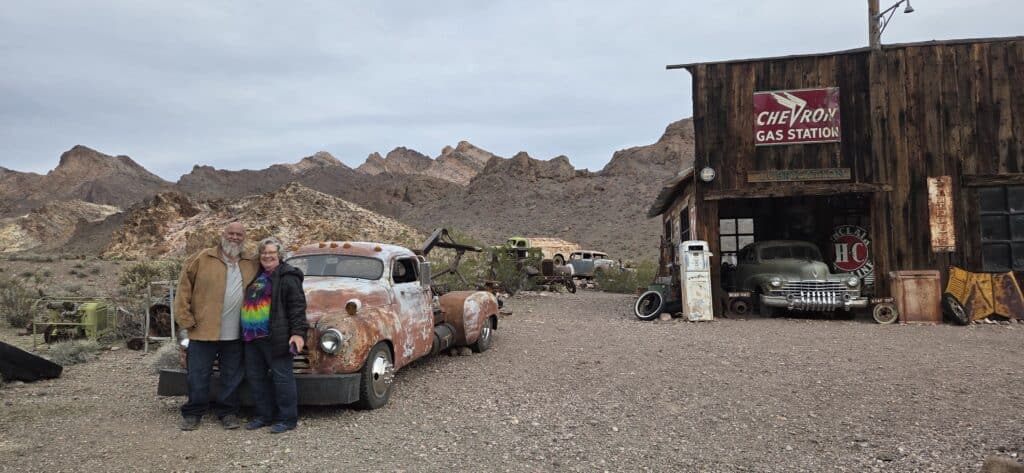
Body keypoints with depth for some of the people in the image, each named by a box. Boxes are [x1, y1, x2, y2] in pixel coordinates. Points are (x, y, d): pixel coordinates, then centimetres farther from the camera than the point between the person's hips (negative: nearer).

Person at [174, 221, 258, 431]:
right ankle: (192, 413, 22)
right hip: (203, 330, -2)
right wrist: (186, 318, -8)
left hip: (235, 335, 3)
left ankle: (227, 412, 24)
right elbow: (184, 287, -3)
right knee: (198, 374, 7)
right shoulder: (202, 259, 0)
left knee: (232, 376, 11)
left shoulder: (252, 264, 9)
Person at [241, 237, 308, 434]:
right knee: (255, 376, 13)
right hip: (252, 337, 8)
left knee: (281, 377, -3)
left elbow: (297, 306, -12)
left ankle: (287, 419, 5)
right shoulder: (255, 275, 18)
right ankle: (264, 415, 26)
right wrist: (246, 332, 23)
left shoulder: (287, 276, -5)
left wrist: (298, 332, -20)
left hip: (276, 337, -8)